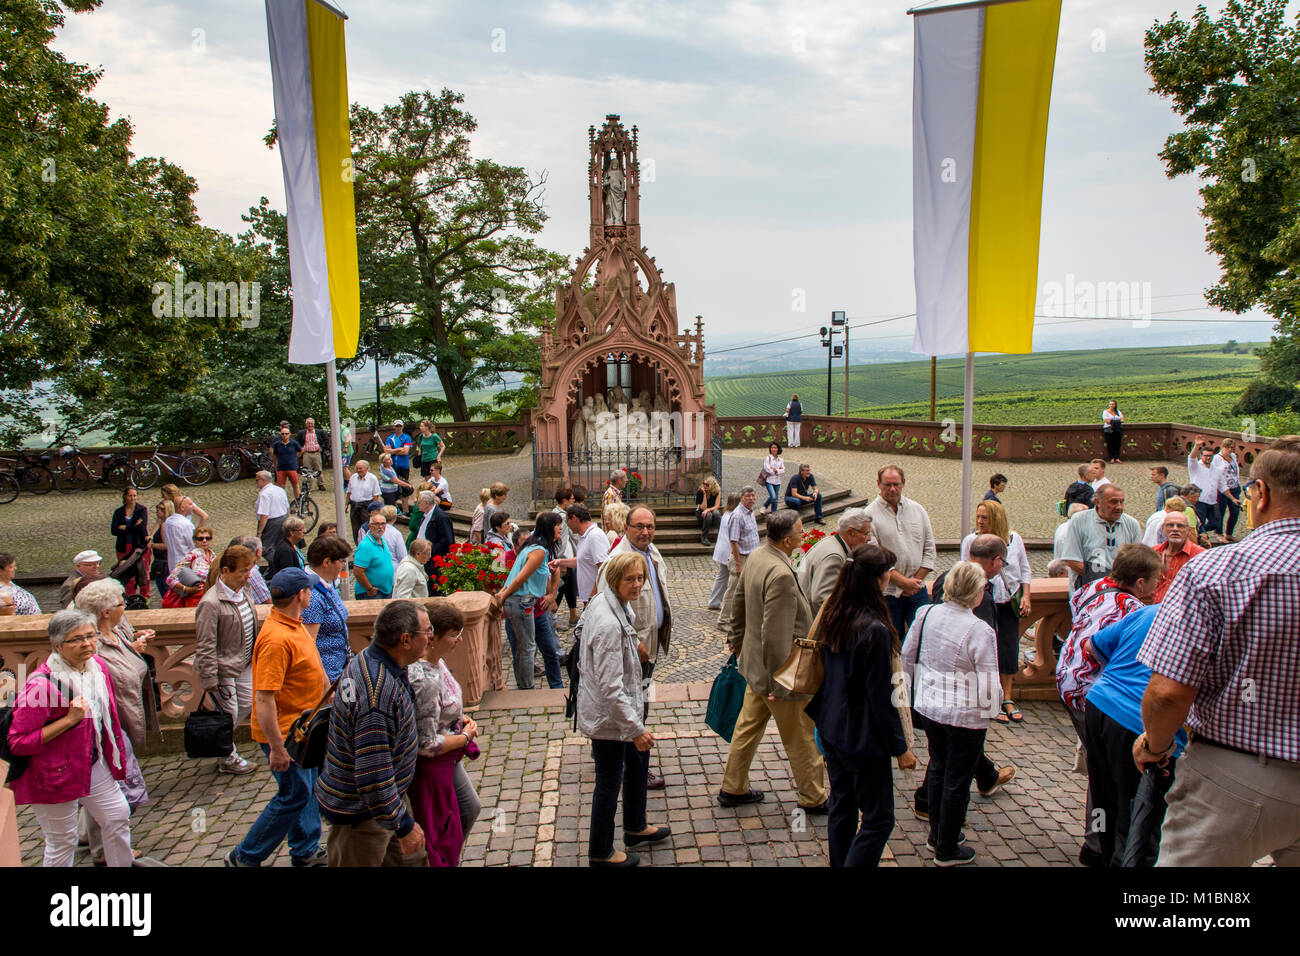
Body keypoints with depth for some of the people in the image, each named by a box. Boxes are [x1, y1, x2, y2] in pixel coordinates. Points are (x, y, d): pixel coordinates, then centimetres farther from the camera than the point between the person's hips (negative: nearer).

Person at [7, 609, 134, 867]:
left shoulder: (98, 665, -3)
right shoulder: (42, 685, -27)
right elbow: (16, 743, -24)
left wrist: (114, 751, 17)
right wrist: (68, 720, -30)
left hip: (94, 763, 7)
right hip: (56, 773, -7)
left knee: (118, 816, 17)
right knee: (62, 842, 6)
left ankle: (123, 863, 38)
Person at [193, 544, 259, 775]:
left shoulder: (244, 591, 0)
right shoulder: (210, 603, -25)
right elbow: (205, 647, -22)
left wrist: (256, 655, 19)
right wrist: (210, 681, -19)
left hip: (245, 664, 8)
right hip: (223, 669, -8)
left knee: (247, 704, 17)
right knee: (229, 715, 6)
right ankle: (228, 760, 27)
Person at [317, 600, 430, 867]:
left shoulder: (370, 658, -3)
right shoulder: (378, 694, -35)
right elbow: (373, 776, -33)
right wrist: (404, 825, -23)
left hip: (388, 794, 9)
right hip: (359, 814, -9)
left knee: (412, 859, 19)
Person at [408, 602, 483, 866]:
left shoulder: (436, 661, -4)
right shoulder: (424, 680, -34)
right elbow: (428, 744, -28)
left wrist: (460, 718, 1)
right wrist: (466, 736, -14)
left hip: (449, 761, 10)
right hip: (430, 767, -10)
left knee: (471, 808, 25)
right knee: (439, 834, 10)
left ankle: (450, 860, 44)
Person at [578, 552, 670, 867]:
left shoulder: (606, 602, -3)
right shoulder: (609, 624, -33)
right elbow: (610, 687, -31)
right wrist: (636, 728, -26)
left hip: (621, 707, 10)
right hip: (608, 715, -10)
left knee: (638, 761, 26)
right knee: (609, 782, 7)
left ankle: (635, 828, 47)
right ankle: (601, 853, 28)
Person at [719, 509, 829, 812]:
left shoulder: (756, 557, 0)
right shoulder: (780, 574, -30)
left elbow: (739, 600, 14)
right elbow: (775, 635, -29)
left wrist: (737, 640, 26)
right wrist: (779, 682, -22)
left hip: (755, 663, 9)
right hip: (781, 672, -9)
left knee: (748, 726, 21)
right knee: (801, 740, 11)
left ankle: (733, 788, 34)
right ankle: (813, 798, 29)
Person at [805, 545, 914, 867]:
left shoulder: (832, 617, -1)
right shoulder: (874, 630, -24)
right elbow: (881, 697, -19)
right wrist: (900, 747, -9)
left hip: (831, 731, 8)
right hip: (863, 739, -8)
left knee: (842, 808, 20)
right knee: (878, 819, 6)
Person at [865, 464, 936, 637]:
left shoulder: (918, 510, 9)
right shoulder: (870, 514, -6)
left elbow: (930, 550, 10)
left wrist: (916, 580, -2)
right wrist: (903, 581, -15)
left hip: (917, 591, 3)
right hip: (887, 593, -3)